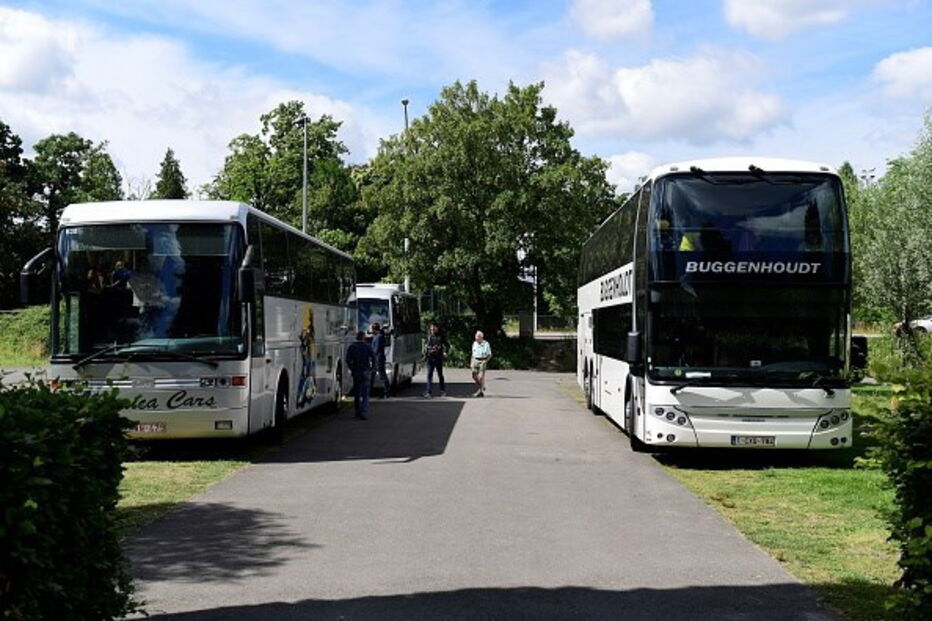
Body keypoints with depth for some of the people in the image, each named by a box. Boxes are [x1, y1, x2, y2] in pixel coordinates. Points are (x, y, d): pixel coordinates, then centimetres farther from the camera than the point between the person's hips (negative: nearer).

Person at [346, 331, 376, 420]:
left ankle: (357, 412, 21)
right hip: (366, 372, -2)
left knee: (356, 393, 15)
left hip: (356, 372, 2)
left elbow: (348, 360, -6)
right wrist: (371, 368, 3)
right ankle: (362, 412, -17)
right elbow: (373, 358, -10)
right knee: (365, 393, -3)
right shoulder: (367, 347, -3)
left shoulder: (351, 347, 2)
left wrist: (352, 369, 5)